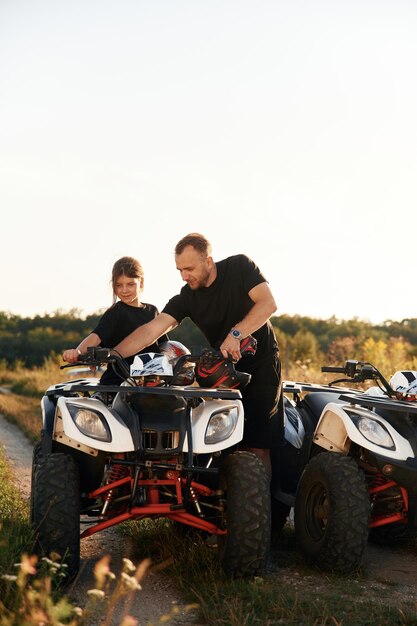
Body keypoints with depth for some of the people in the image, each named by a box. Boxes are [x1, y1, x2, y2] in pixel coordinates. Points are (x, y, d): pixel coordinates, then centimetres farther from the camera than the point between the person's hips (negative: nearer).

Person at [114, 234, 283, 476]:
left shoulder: (240, 266, -11)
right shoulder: (186, 298, -5)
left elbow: (268, 303, -21)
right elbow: (151, 330, -14)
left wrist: (236, 334, -32)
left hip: (261, 363, -3)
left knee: (257, 444, -8)